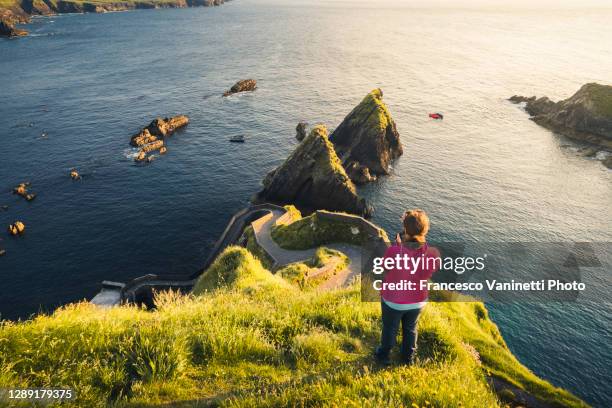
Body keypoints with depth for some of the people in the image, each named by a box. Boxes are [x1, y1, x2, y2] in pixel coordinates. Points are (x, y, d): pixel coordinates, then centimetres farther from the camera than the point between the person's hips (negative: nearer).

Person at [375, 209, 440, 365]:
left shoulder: (393, 251, -37)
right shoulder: (433, 253, -28)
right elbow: (429, 273, -5)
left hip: (393, 300, -2)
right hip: (418, 300, 2)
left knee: (390, 329, 26)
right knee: (410, 329, 31)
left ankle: (384, 355, 53)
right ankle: (408, 357, 56)